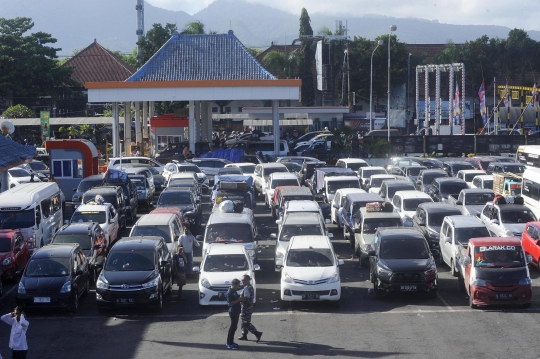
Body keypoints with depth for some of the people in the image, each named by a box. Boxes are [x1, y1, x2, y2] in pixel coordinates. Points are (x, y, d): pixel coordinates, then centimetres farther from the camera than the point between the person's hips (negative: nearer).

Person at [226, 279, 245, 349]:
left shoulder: (234, 291, 11)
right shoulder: (229, 293, -20)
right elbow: (229, 303, -24)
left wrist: (241, 298, 6)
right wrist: (239, 300, -23)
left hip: (236, 312, 10)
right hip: (233, 312, -10)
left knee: (233, 327, 15)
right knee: (233, 327, -6)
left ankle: (230, 342, 23)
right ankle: (230, 344, -1)